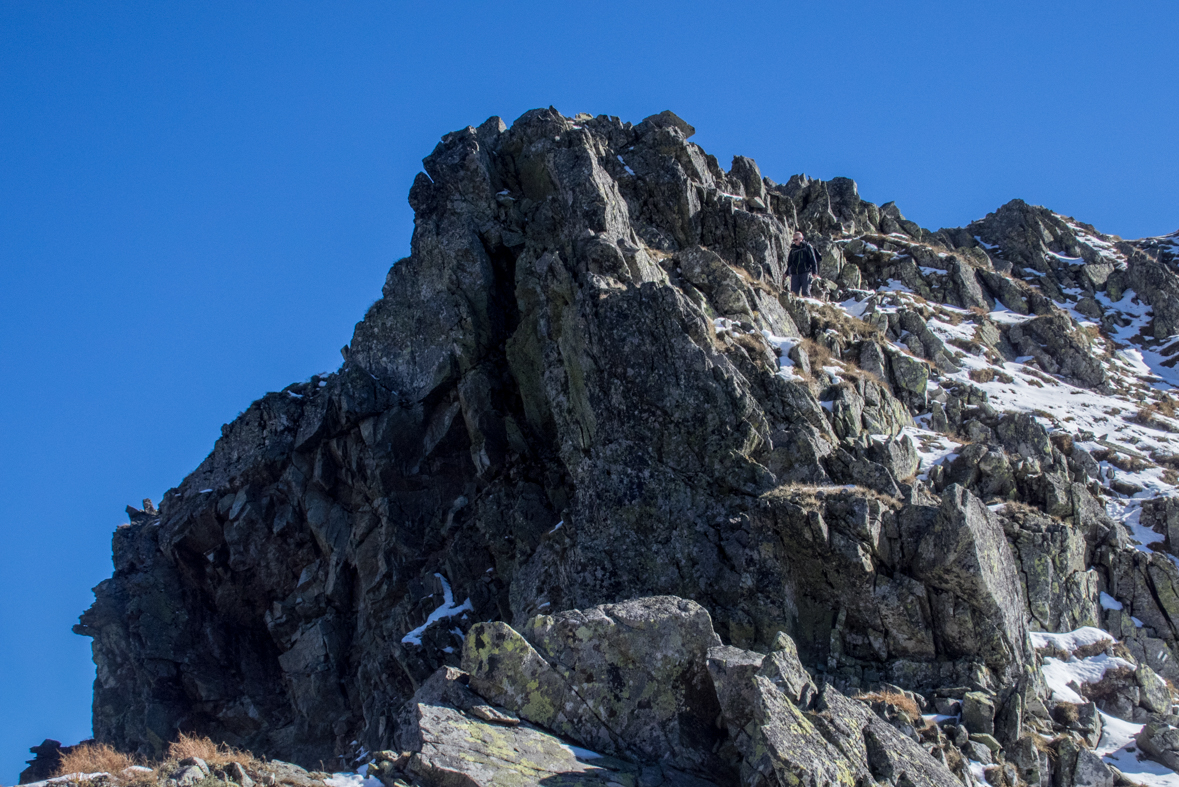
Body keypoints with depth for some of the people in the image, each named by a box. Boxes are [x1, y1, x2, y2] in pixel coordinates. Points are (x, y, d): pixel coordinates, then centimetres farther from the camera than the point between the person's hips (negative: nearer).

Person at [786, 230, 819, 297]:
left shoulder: (807, 247, 3)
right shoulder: (793, 249, 17)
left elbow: (813, 260, 0)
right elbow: (789, 262, 25)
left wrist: (814, 271, -8)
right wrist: (786, 273, 20)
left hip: (805, 272, -5)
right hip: (794, 273, 5)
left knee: (805, 292, -9)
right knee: (794, 292, -3)